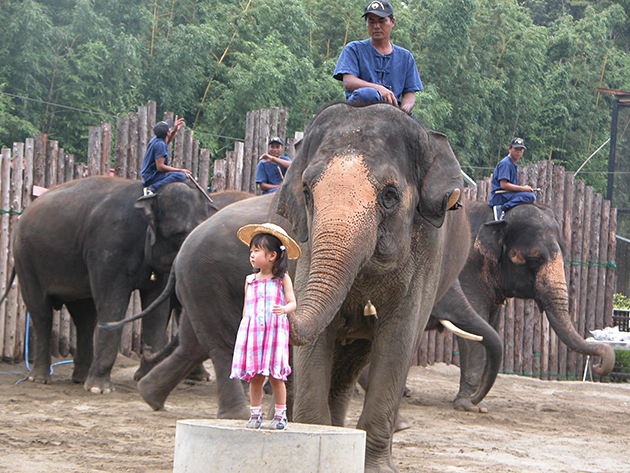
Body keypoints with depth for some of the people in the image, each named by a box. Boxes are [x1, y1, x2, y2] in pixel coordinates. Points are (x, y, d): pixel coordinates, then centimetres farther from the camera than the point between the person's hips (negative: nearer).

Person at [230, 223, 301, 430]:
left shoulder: (282, 279, 2)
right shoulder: (250, 281, 13)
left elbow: (292, 302, -3)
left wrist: (284, 309, -25)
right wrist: (244, 329, 13)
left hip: (275, 331, -3)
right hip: (252, 332, 3)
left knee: (275, 376, -4)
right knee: (255, 377, 2)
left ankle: (280, 415, 5)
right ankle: (255, 414, 11)